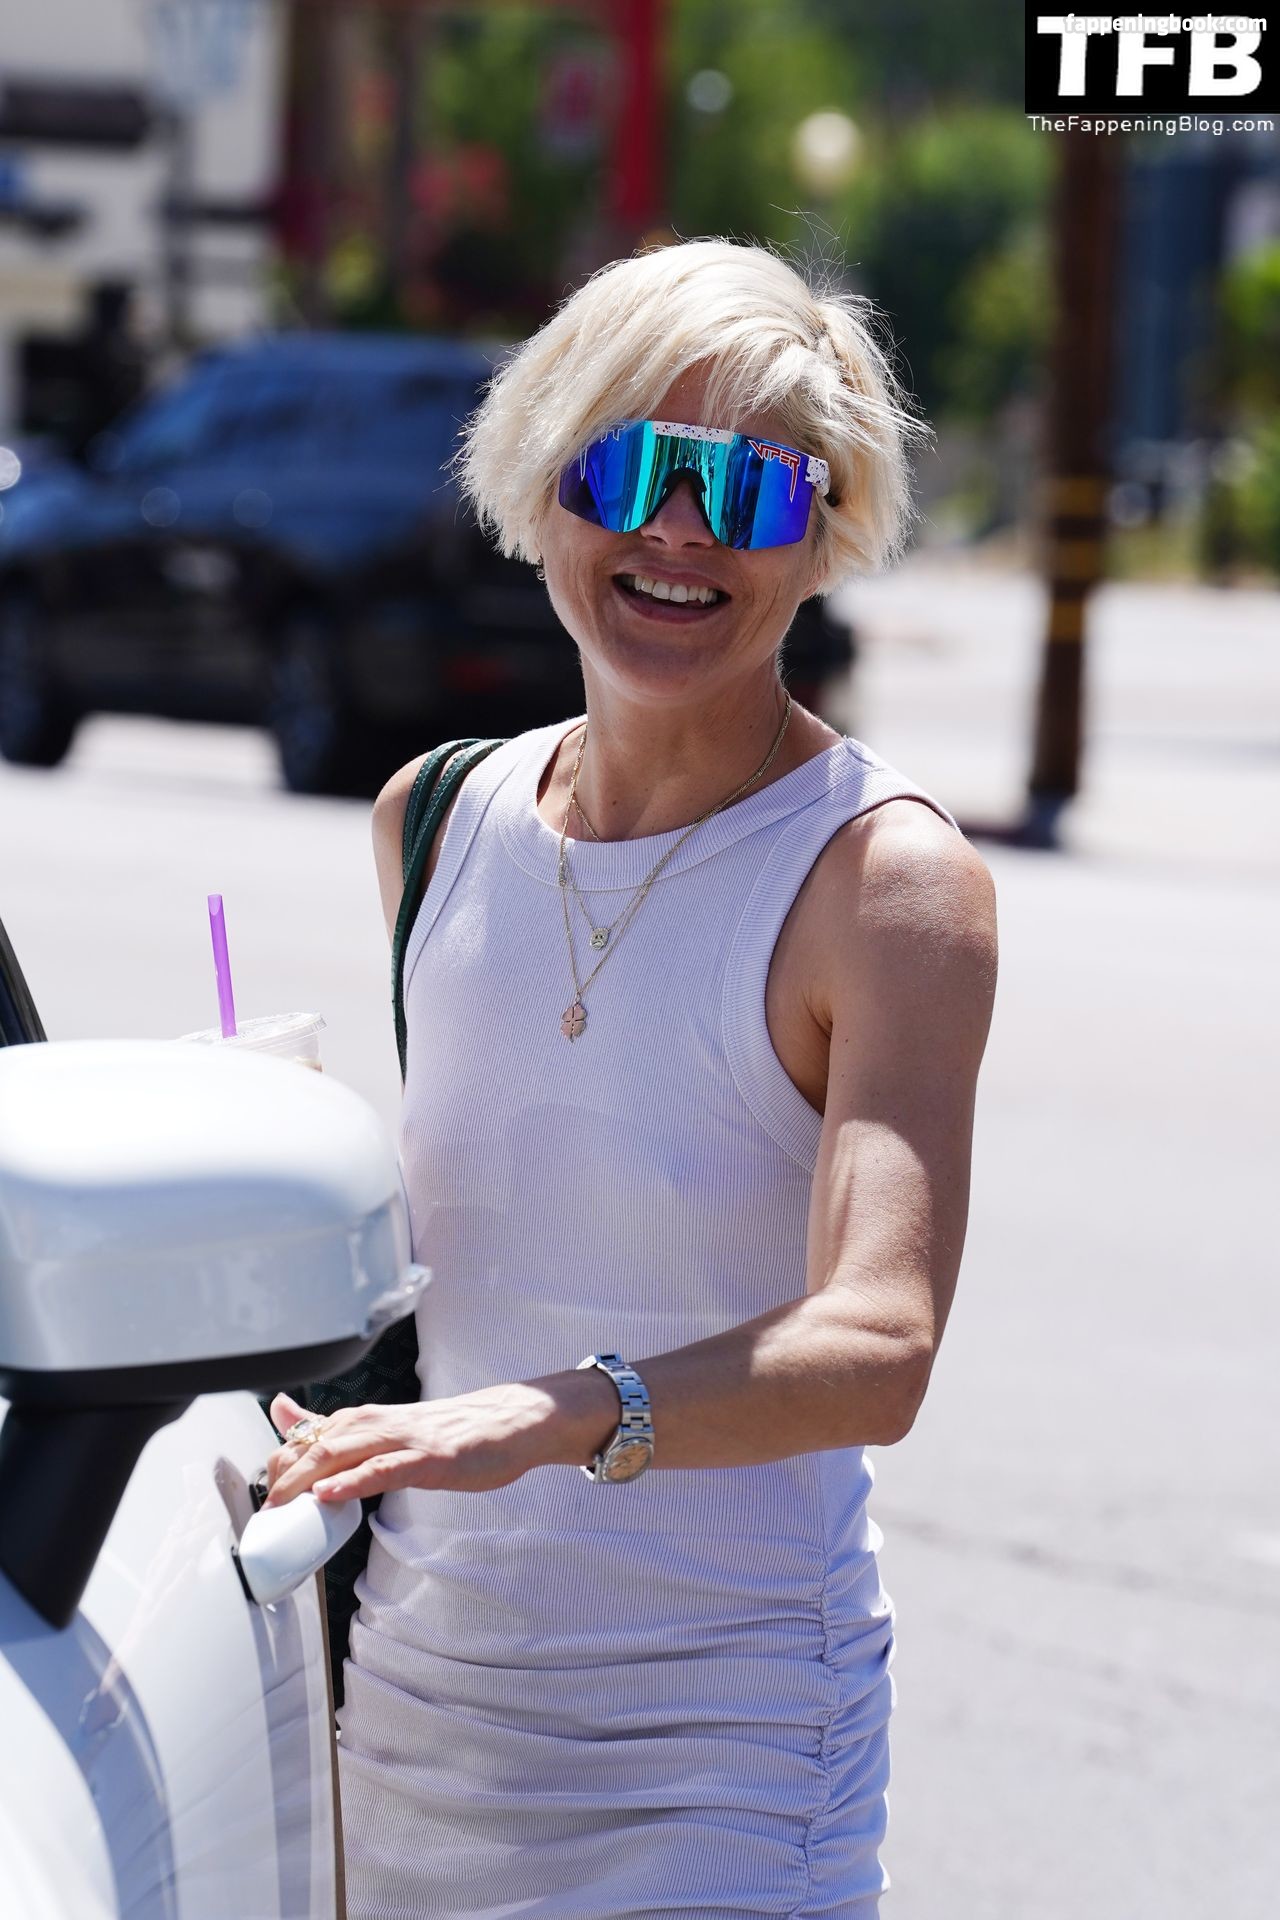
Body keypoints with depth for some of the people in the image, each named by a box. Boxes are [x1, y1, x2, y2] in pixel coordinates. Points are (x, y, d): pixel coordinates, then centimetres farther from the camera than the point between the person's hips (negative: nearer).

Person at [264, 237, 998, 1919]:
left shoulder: (890, 880, -13)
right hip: (412, 1700, 5)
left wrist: (555, 1416, -43)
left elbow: (878, 1351, -28)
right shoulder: (438, 820, 5)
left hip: (716, 1756, -5)